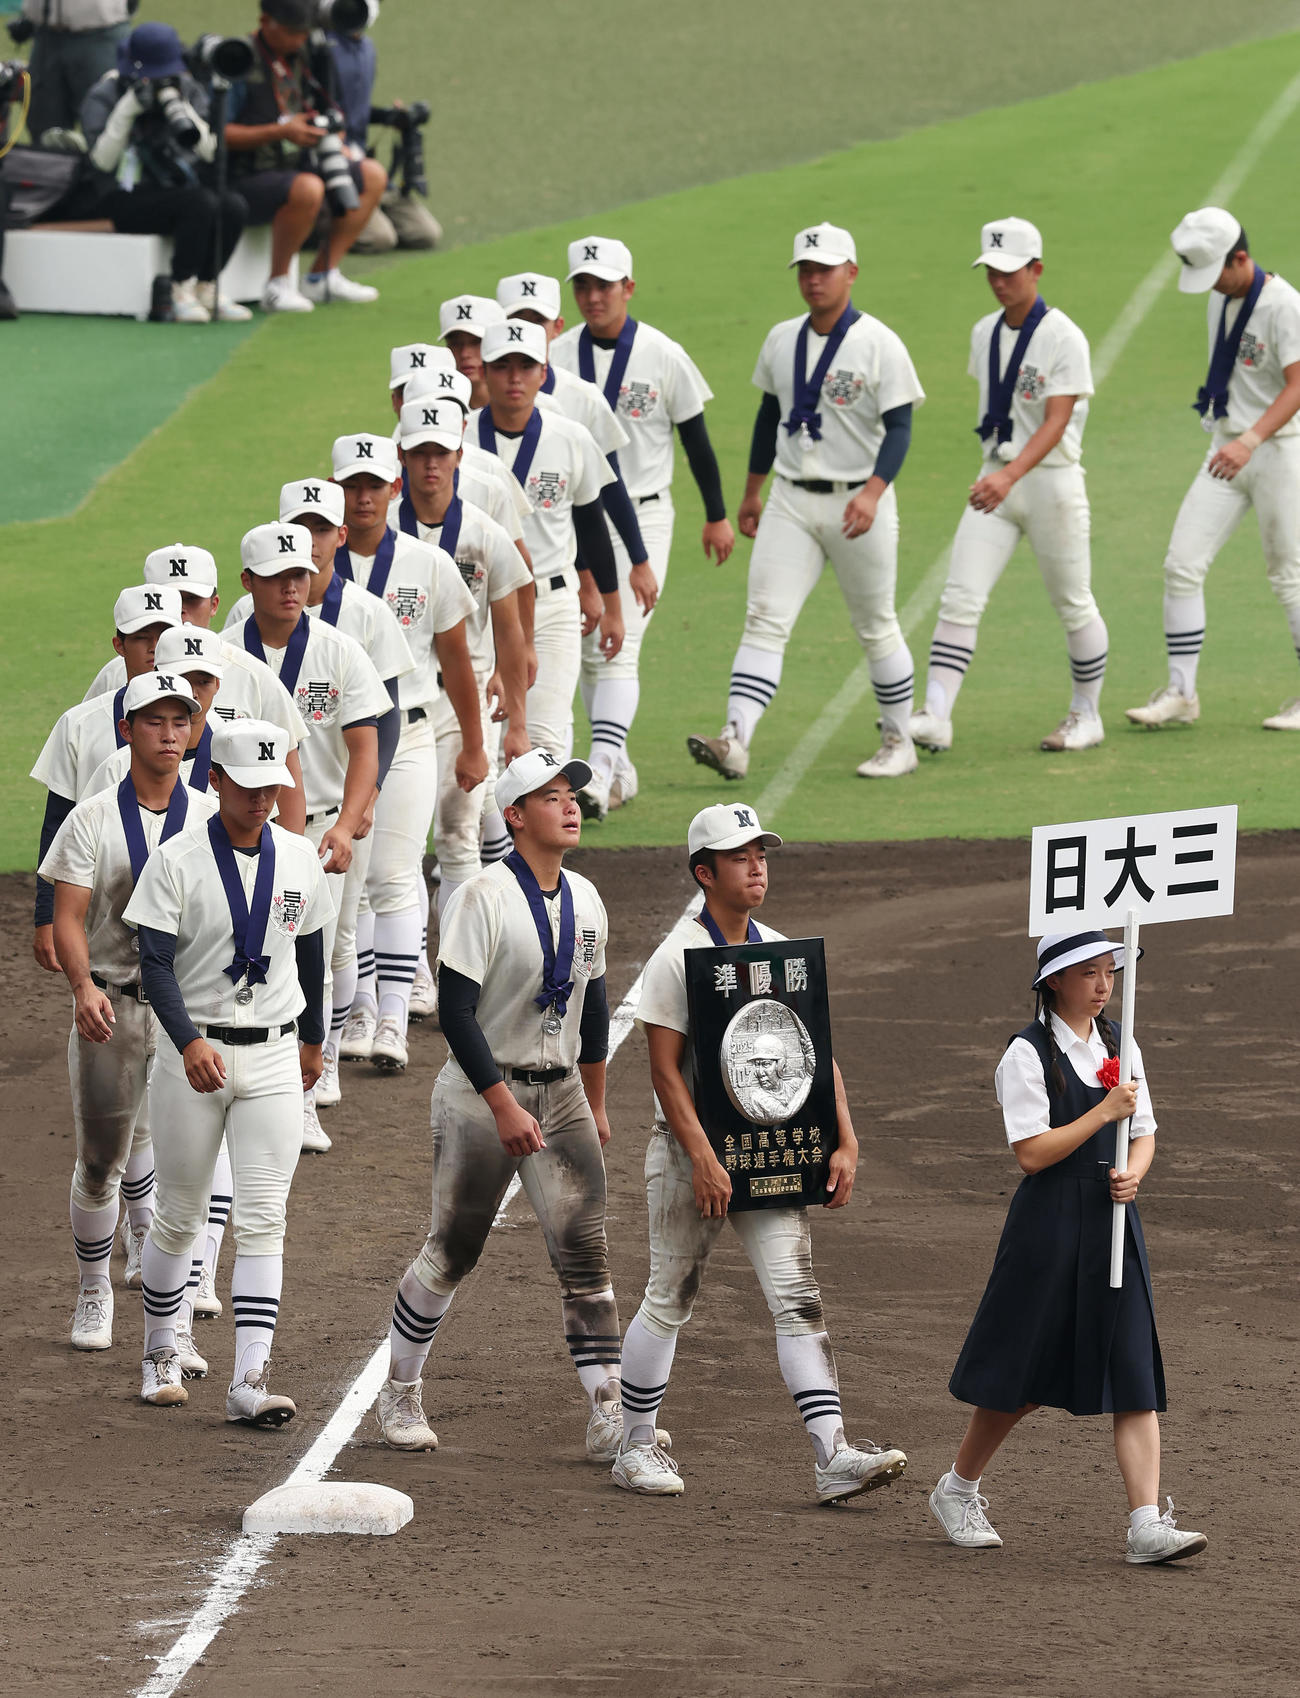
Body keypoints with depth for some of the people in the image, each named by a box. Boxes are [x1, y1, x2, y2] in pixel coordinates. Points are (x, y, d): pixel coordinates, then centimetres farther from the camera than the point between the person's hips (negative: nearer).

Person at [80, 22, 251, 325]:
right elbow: (103, 160, -14)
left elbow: (209, 150, -5)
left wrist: (175, 104, -15)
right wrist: (128, 111, -22)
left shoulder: (187, 90, 7)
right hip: (125, 200, -5)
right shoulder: (103, 96, -4)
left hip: (176, 191, 5)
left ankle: (206, 288, -13)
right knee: (201, 203, -32)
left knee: (233, 205, -26)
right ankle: (181, 293, -24)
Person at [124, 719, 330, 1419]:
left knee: (263, 1219, -7)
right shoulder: (176, 862, -8)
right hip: (193, 1055, -2)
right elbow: (156, 965, -15)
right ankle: (159, 1354, 27)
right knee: (180, 1215, 7)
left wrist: (312, 1040, 27)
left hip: (274, 1056, 2)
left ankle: (251, 1381, -12)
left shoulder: (298, 858, 4)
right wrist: (190, 1042, -30)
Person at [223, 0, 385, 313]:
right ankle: (277, 285, -21)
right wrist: (281, 132, -24)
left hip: (296, 167, 9)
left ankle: (323, 276, 0)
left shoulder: (301, 57, 10)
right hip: (244, 180, -9)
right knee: (308, 188, -37)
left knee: (373, 175, 4)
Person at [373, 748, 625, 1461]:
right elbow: (455, 1011, -19)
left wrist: (595, 1105, 21)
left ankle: (608, 1421, -5)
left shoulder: (584, 900, 7)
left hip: (561, 1092, 6)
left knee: (585, 1254, -3)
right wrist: (504, 1107, -25)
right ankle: (399, 1394, 22)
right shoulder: (483, 898, -15)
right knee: (451, 1253, 3)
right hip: (481, 1089, -6)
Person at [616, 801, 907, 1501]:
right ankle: (636, 1447, 19)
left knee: (797, 1299, -5)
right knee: (668, 1302, 5)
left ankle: (834, 1457, -13)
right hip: (692, 1152, -5)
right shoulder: (677, 958, -8)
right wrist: (702, 1158, -21)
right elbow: (666, 1070, -13)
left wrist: (844, 1143, 2)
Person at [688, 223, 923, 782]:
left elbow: (899, 427, -14)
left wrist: (873, 492, -28)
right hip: (791, 503, 4)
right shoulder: (782, 340, 8)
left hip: (858, 503, -4)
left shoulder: (878, 344, -9)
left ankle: (898, 741, 24)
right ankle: (735, 740, -21)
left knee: (875, 627, 8)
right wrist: (751, 493, 22)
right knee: (764, 620, -10)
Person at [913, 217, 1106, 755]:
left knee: (1073, 605, 7)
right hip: (996, 479, 6)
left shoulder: (1063, 338, -14)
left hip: (1050, 481, -6)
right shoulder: (985, 333, 7)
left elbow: (1055, 424, -22)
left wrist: (1011, 475, -36)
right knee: (960, 599, -8)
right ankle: (935, 716, -14)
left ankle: (1087, 715, 23)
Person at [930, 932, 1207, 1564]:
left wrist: (1133, 1173, -5)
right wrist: (1104, 1113, -17)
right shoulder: (1027, 1055, -8)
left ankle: (1147, 1524, -11)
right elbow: (1031, 1153, -14)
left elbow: (1144, 1132, 16)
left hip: (1113, 1222, 5)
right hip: (1048, 1222, -5)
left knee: (1133, 1373, -6)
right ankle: (957, 1490, 28)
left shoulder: (1118, 1046, 11)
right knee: (1024, 1377, 5)